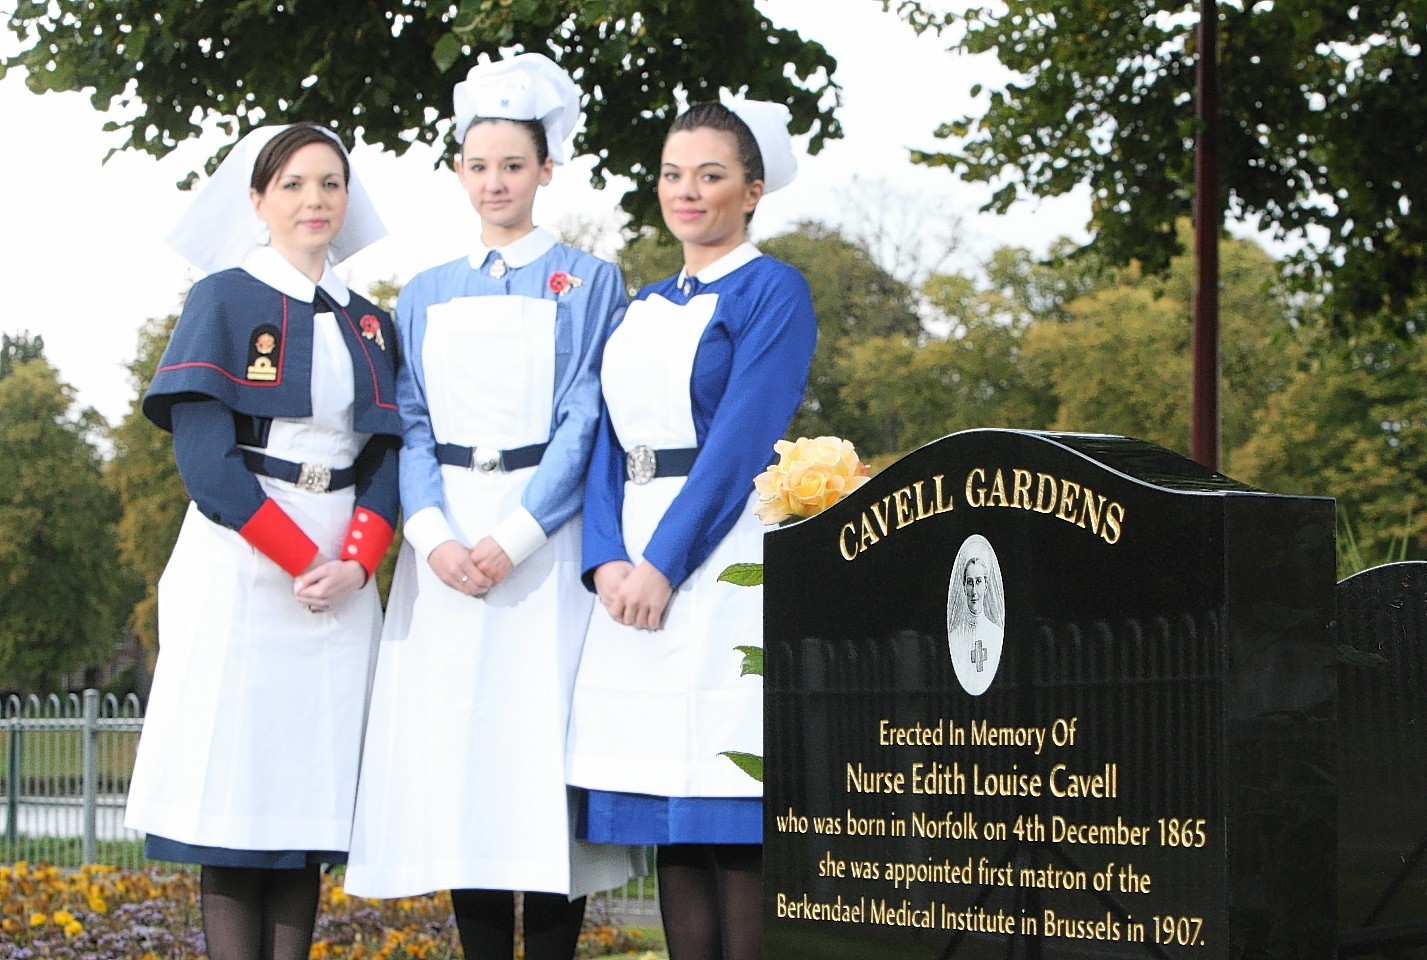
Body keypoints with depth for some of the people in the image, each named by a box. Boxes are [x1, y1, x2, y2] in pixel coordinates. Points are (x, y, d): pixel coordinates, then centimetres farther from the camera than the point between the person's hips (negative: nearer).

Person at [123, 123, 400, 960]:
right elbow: (204, 455, -7)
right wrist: (299, 557, -12)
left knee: (311, 799, 1)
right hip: (241, 573, -4)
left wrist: (356, 562, -8)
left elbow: (386, 455, 10)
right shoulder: (224, 301, 2)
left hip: (342, 583, 4)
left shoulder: (369, 324, 15)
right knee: (234, 799, -7)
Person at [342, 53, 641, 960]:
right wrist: (433, 536, -8)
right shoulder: (427, 296, 16)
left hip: (548, 542, -3)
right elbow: (411, 425, 9)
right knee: (457, 749, -1)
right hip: (446, 551, 3)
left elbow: (586, 420, -3)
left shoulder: (590, 282, 6)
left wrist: (514, 537, -14)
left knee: (543, 743, -8)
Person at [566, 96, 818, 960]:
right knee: (664, 813, 5)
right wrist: (608, 558, -5)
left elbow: (742, 442, -12)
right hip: (638, 565, 7)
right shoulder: (646, 306, 19)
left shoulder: (773, 291, -2)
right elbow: (612, 437, 12)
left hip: (723, 557, -7)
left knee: (729, 814, -9)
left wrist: (665, 561, -17)